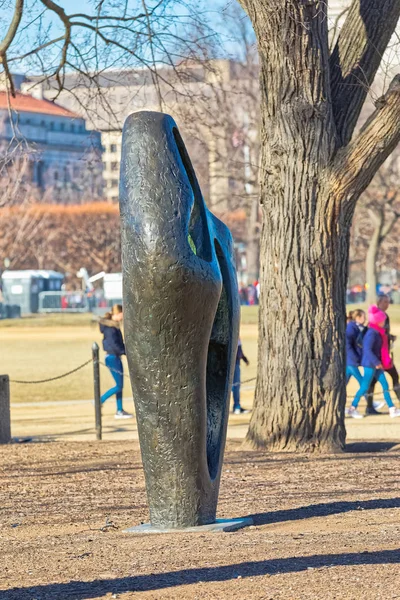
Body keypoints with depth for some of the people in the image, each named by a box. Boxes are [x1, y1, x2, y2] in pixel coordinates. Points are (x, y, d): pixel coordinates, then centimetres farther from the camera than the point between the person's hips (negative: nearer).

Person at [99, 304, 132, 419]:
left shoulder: (114, 326, 12)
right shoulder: (110, 328, -17)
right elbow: (114, 345, -22)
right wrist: (127, 352, -15)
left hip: (116, 357, 10)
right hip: (112, 358, -10)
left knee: (120, 385, 11)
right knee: (119, 386, -6)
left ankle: (120, 411, 16)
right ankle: (99, 401, 2)